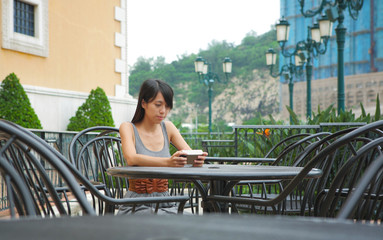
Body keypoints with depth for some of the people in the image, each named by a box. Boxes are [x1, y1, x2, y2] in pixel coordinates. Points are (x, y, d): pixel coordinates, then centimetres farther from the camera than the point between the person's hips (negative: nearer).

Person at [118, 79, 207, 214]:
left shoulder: (168, 127, 10)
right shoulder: (128, 128, -4)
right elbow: (131, 159, -24)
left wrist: (197, 160, -25)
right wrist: (168, 162, -39)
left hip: (165, 204, 5)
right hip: (137, 205, -5)